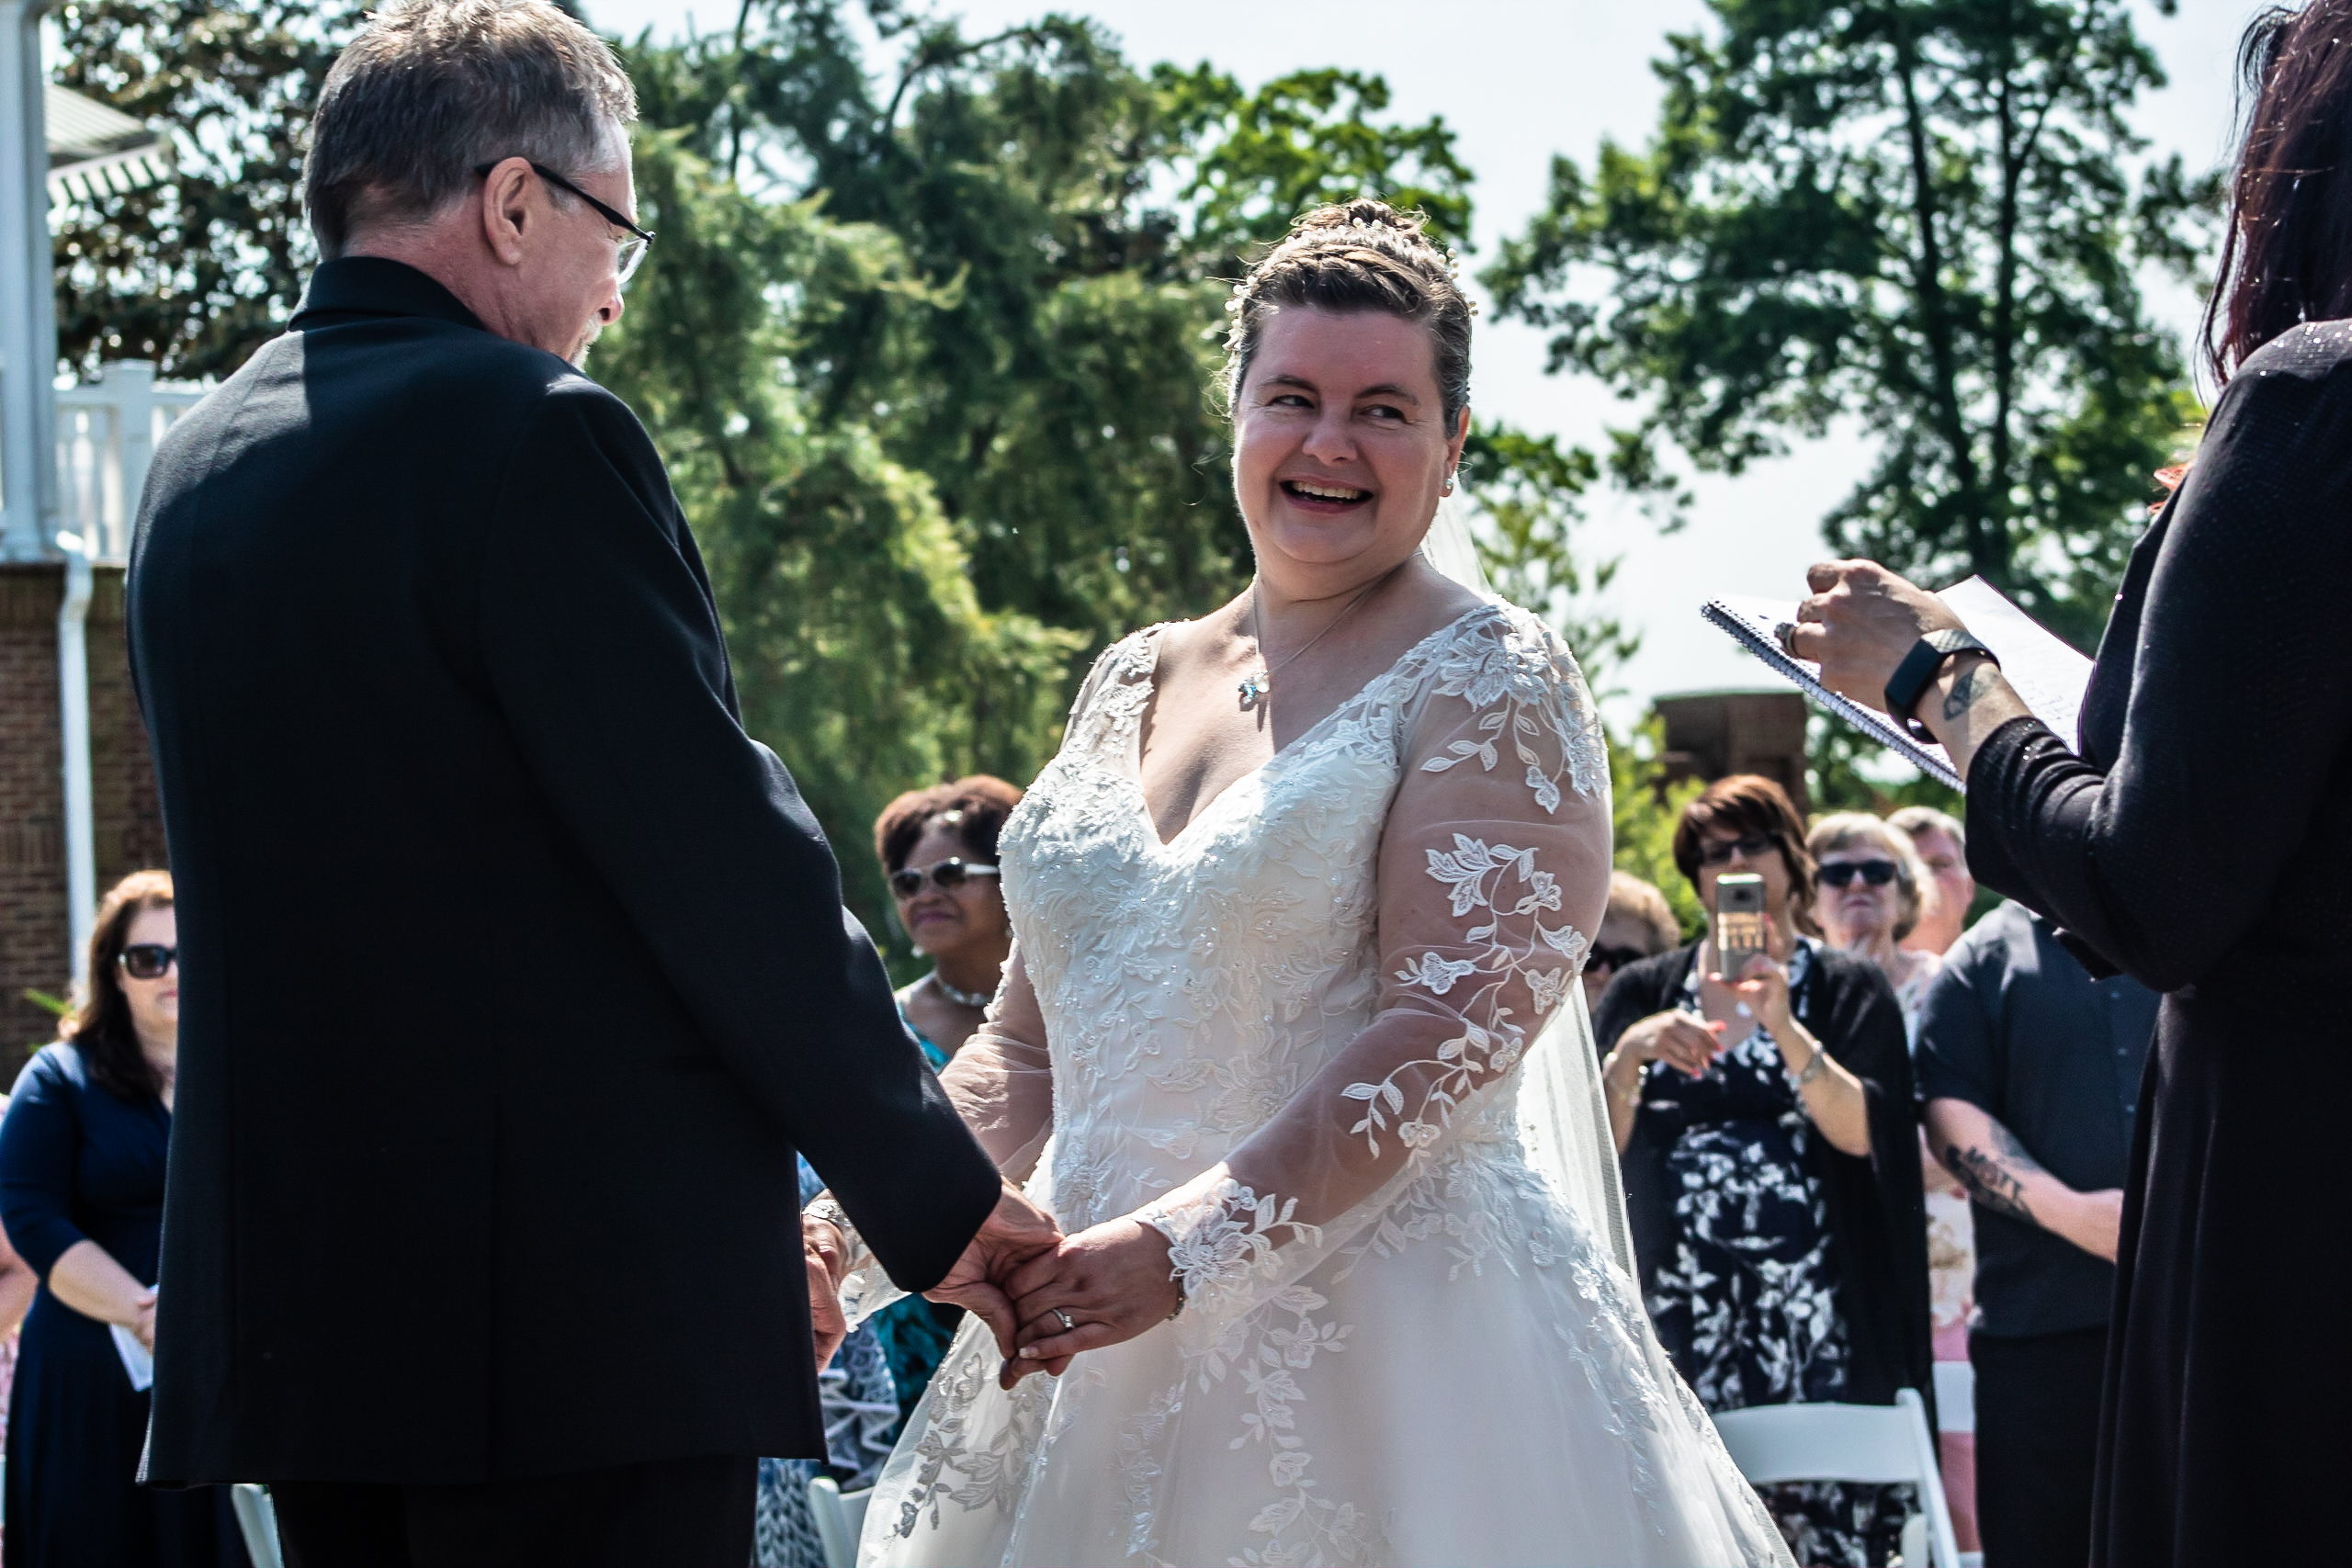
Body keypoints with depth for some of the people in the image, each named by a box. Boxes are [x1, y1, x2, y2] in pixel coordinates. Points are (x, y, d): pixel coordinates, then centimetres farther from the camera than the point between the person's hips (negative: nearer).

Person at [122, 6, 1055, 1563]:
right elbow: (728, 862, -13)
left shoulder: (200, 464, 15)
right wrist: (938, 1197, -2)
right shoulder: (532, 434, -11)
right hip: (586, 1315, -8)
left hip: (292, 1301, 8)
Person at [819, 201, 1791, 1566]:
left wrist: (1189, 1246, -25)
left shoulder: (1487, 683, -4)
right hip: (1101, 1336, 6)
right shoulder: (1134, 684, 14)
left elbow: (1452, 1030, -16)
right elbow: (1029, 1049, 17)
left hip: (1392, 1349, -5)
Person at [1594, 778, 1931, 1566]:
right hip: (1682, 1315, 1)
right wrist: (1630, 1054, -10)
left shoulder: (1847, 989, 10)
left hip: (1815, 1321, -1)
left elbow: (1861, 1131, -5)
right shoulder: (1642, 993, 15)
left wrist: (1785, 1028, -17)